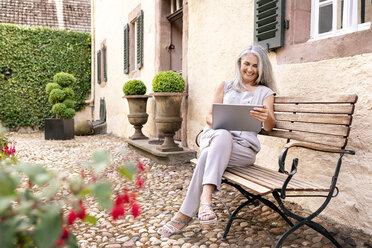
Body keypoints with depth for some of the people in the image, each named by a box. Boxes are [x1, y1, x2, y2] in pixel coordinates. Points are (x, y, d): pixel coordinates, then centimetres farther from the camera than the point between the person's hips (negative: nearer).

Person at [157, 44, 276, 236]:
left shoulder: (265, 93, 16)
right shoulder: (225, 87, 21)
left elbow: (269, 126, 0)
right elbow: (209, 116, 13)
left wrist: (267, 116, -26)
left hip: (244, 147, -1)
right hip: (215, 137, 1)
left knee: (207, 156, -33)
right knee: (222, 134, -37)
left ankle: (185, 213, -31)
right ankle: (206, 198, -42)